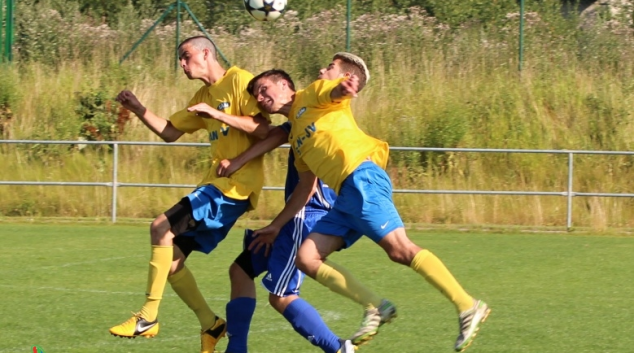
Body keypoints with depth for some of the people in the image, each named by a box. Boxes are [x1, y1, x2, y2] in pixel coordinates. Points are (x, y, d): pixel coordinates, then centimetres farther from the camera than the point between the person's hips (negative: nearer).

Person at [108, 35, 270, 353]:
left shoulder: (238, 80, -7)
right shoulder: (203, 97, 21)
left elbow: (264, 130, -16)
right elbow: (170, 132, 21)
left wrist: (218, 115, -22)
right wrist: (137, 109, 8)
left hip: (237, 183, -10)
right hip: (216, 183, 10)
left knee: (162, 228, -20)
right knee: (171, 259, 6)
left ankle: (148, 318, -16)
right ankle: (210, 325, 15)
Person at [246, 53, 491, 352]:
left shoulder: (313, 94, 10)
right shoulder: (295, 136, 29)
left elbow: (336, 92, -12)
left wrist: (345, 87, -36)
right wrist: (277, 226, 28)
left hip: (361, 177, -9)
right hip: (345, 196, 9)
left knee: (399, 249, -19)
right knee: (305, 258, -1)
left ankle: (468, 308, -19)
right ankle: (375, 308, -4)